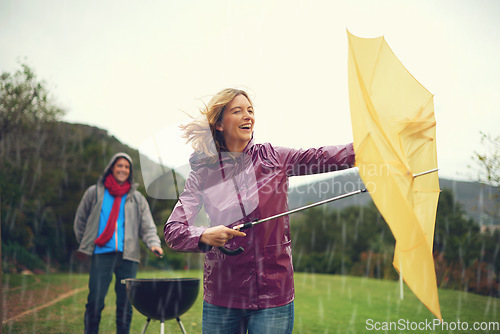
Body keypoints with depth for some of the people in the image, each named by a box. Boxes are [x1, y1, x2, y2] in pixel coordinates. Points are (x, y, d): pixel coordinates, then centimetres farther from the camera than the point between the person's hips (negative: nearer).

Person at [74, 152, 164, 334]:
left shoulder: (137, 198, 14)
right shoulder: (94, 193, 11)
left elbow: (147, 226, 9)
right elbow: (80, 220, 19)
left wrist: (153, 243, -9)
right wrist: (85, 244, 14)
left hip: (128, 256, 2)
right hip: (102, 254, -1)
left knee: (125, 303, 2)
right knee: (95, 301, -6)